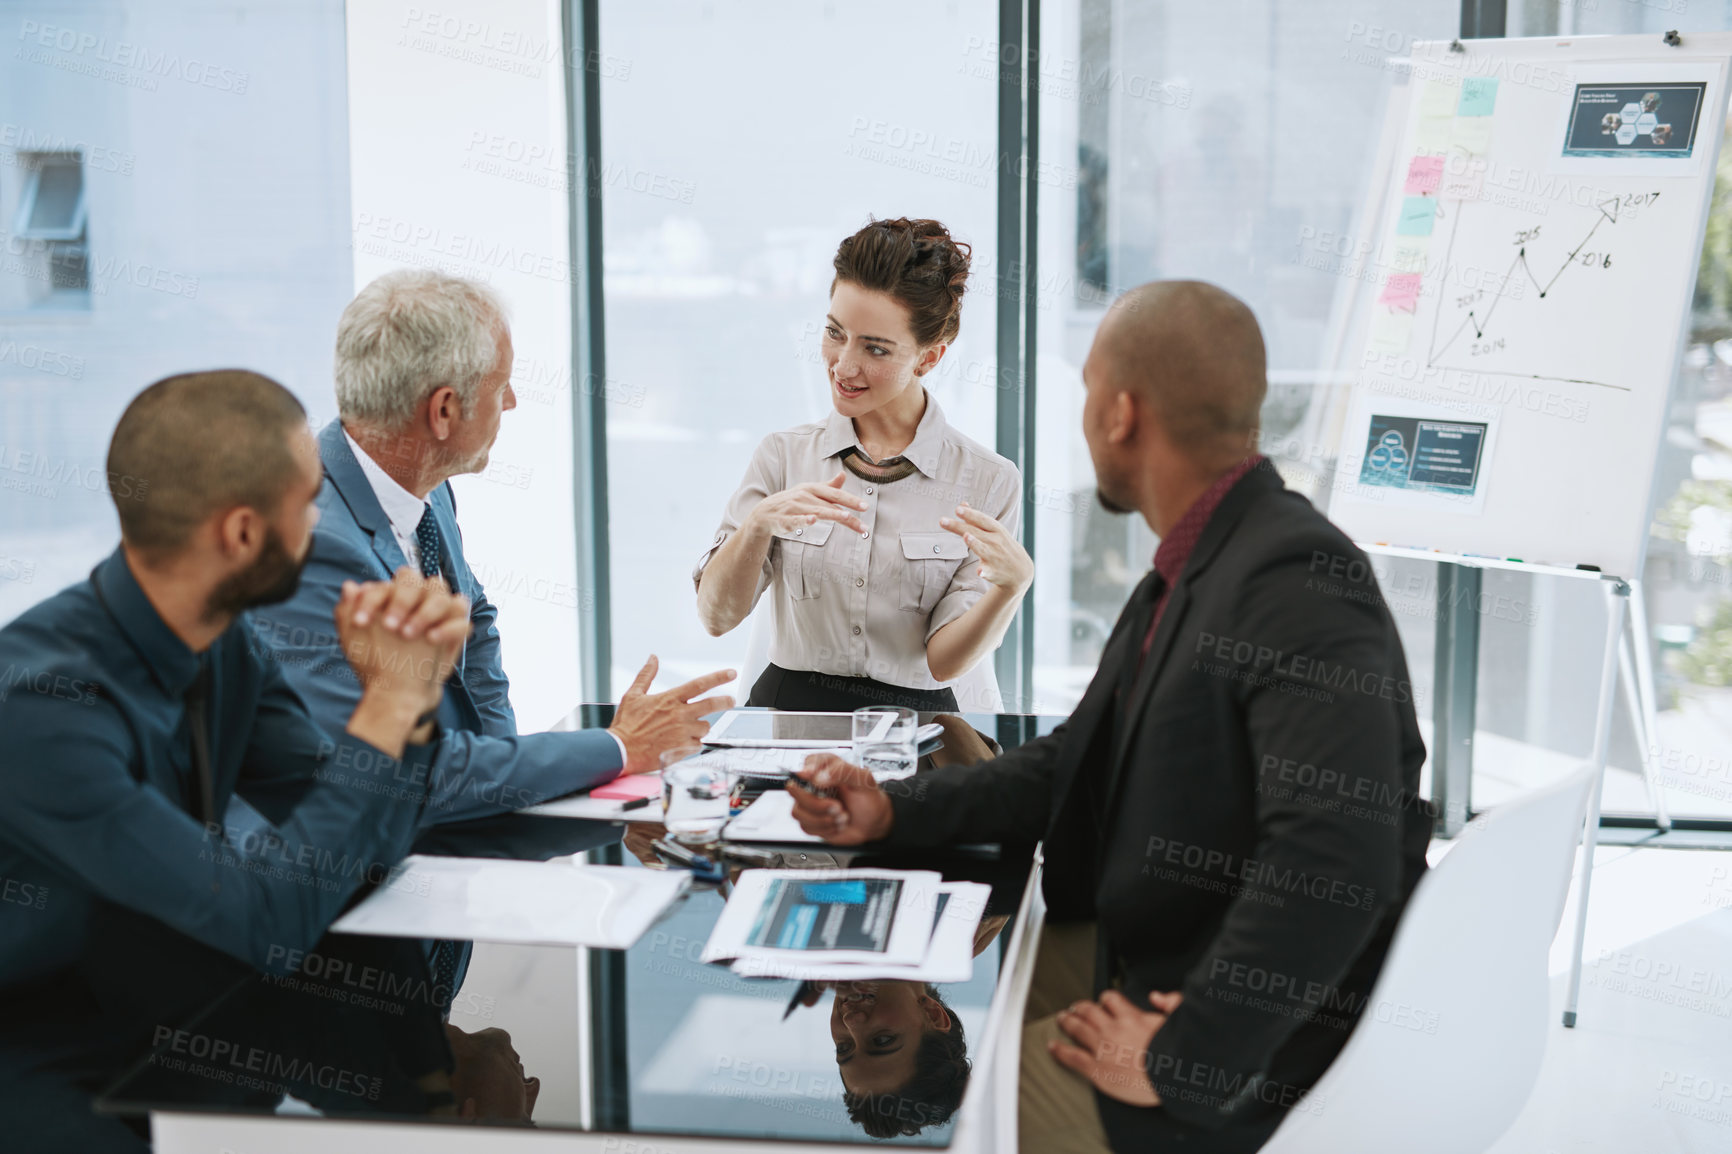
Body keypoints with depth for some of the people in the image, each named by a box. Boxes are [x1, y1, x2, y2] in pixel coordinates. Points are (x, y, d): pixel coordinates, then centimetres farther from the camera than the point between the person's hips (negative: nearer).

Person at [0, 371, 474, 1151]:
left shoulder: (225, 641, -3)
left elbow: (357, 849, 1)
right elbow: (266, 919, -27)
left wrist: (407, 697, -16)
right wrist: (389, 706, -21)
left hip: (161, 1029, 7)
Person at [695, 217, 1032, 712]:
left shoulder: (987, 481, 2)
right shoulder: (783, 457, 9)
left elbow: (943, 661, -3)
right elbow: (716, 616, 1)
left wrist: (1013, 584, -21)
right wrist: (760, 523, -16)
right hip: (788, 708, 2)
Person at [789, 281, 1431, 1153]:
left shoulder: (1298, 582, -26)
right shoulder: (1191, 572, 6)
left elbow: (1335, 865, -35)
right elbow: (1085, 761, 15)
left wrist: (1182, 1063, -27)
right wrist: (894, 810, 3)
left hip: (1252, 1068, -9)